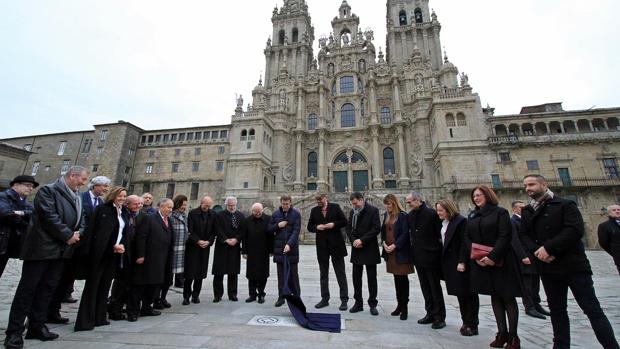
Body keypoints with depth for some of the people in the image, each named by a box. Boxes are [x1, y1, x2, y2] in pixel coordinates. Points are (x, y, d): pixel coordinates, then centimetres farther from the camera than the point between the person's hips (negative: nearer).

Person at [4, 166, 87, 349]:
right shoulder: (48, 190, -9)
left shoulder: (77, 197, 13)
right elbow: (49, 217, -18)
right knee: (27, 288, 1)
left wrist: (76, 234, 0)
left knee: (47, 289, 11)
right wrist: (68, 235, -14)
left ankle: (36, 327, 20)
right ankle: (14, 331, 12)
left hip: (60, 249, 7)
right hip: (41, 247, -7)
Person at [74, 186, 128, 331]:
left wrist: (121, 245, -4)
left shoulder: (124, 213, 11)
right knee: (92, 285, 2)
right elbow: (90, 230, -10)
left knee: (105, 286, 13)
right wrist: (87, 251, -16)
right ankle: (85, 321, 12)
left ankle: (99, 317, 23)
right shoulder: (101, 209, -6)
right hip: (99, 254, -6)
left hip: (114, 255, 6)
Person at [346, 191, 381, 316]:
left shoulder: (373, 210, -9)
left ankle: (373, 304, 21)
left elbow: (376, 228, -15)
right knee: (356, 277, 9)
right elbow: (348, 227, 9)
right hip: (356, 249, 5)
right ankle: (358, 303, 23)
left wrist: (362, 240, -18)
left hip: (370, 249, -4)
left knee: (372, 278, 7)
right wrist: (353, 240, -8)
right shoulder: (353, 211, 7)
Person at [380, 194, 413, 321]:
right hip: (390, 252, 6)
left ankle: (404, 307, 16)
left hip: (400, 252, -6)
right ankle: (399, 304, 27)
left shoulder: (403, 215, -12)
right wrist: (384, 243, -1)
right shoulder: (386, 215, 10)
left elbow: (405, 233, -15)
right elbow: (383, 230, 13)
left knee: (403, 278, 3)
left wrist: (394, 246, -17)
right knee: (396, 278, 15)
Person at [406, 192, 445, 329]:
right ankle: (430, 314, 29)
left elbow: (439, 233, -12)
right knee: (425, 288, 16)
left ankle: (440, 317, 19)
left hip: (431, 256, -6)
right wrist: (413, 248, 9)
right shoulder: (410, 215, 6)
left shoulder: (431, 213, -14)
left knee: (435, 288, 6)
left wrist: (436, 248, -8)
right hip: (418, 256, 6)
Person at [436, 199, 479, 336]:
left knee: (468, 294, 4)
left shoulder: (461, 221, -13)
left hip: (460, 263, -8)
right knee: (460, 294, 16)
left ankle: (472, 325, 15)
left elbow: (465, 243, -17)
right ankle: (466, 322, 28)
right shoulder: (443, 222, 11)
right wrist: (444, 263, 10)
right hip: (450, 263, 8)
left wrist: (462, 262, -21)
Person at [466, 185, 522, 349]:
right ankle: (502, 333, 19)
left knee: (508, 297, 3)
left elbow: (505, 236, -14)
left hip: (501, 261, -4)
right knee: (495, 297, 10)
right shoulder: (472, 216, 9)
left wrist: (493, 257, -21)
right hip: (480, 263, 4)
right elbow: (467, 238, 5)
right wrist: (476, 257, -8)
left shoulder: (500, 212, -5)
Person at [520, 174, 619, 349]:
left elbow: (575, 230, -15)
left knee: (592, 309, 0)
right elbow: (523, 235, 5)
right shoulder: (527, 211, 10)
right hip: (547, 267, 5)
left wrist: (549, 248, -20)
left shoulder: (565, 205, -3)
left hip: (573, 265, -4)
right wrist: (537, 250, -13)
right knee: (556, 309, 13)